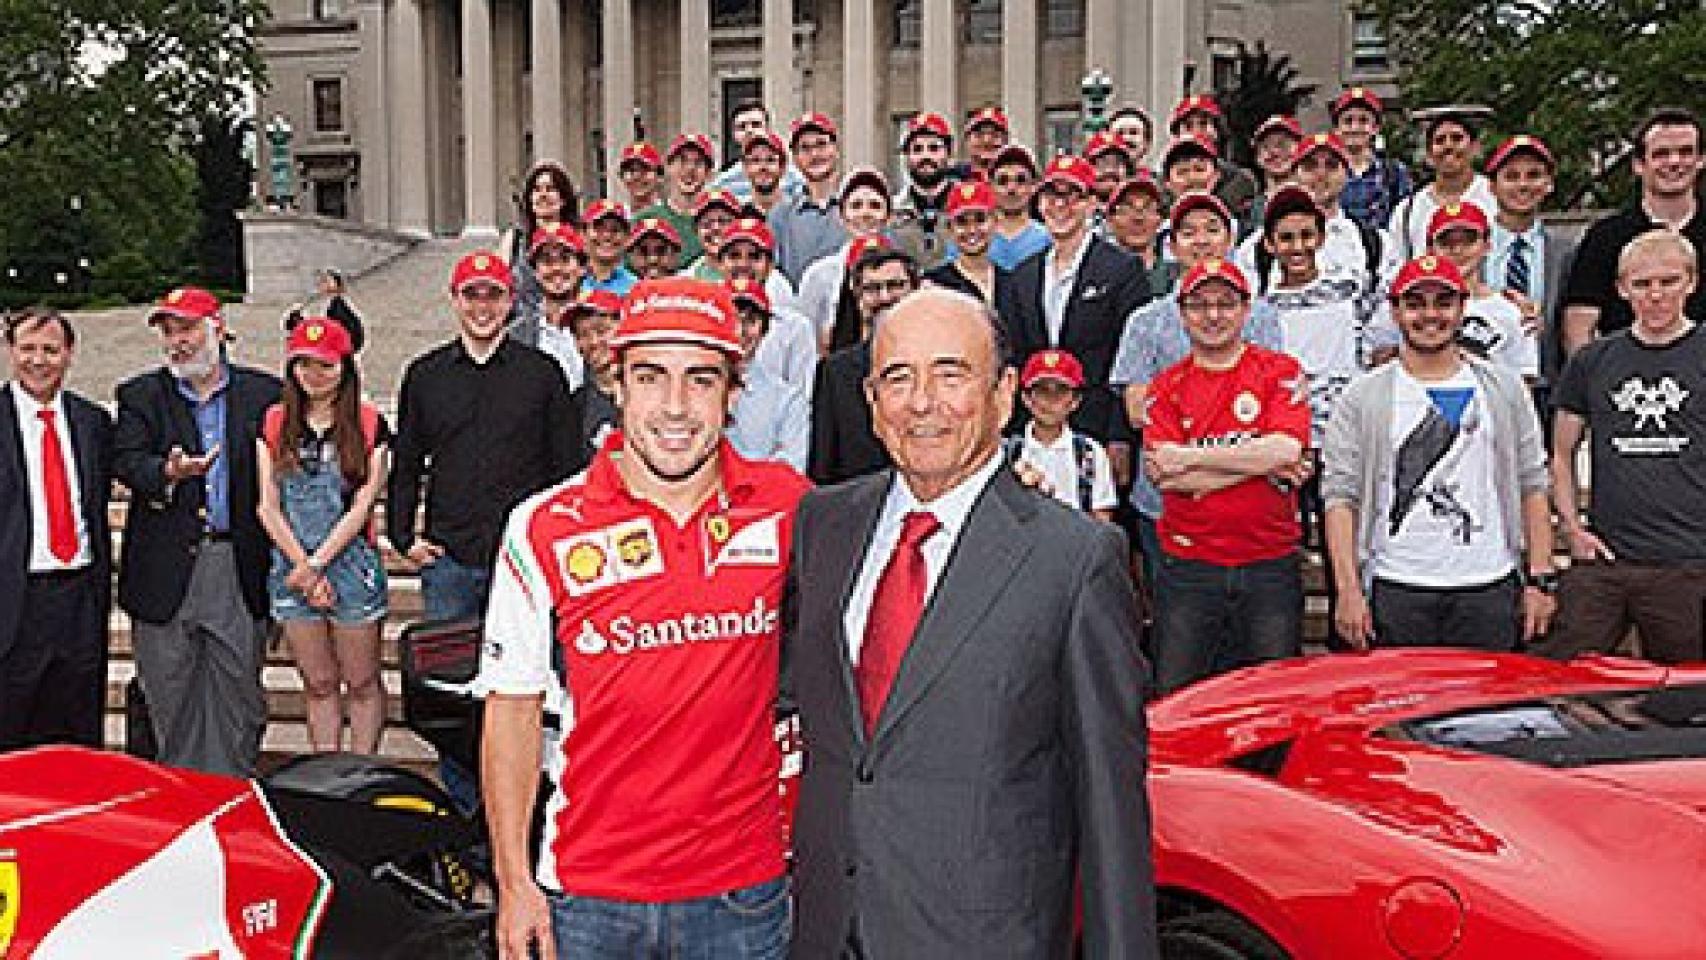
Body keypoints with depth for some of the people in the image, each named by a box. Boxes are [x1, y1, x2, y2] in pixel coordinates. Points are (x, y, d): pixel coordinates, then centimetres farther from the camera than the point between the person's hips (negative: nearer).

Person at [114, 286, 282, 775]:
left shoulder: (263, 391, 6)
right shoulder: (140, 395, 8)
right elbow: (125, 459, -7)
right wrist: (167, 472, -29)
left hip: (240, 567, 0)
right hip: (167, 567, 1)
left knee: (239, 693, 5)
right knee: (169, 694, 8)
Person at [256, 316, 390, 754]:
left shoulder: (369, 424, 0)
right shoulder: (273, 423, 7)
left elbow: (362, 507, -5)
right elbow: (268, 508, 3)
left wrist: (316, 563, -10)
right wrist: (303, 568, -6)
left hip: (352, 566, -2)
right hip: (292, 567, 2)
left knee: (362, 683, 4)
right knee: (318, 684, 9)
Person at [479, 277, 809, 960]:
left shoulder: (789, 506, -2)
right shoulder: (542, 528, -5)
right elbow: (512, 710, -1)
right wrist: (513, 882, -2)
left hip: (744, 893, 1)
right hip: (587, 897, -1)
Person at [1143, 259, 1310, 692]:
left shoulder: (1281, 372, 3)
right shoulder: (1167, 387, 5)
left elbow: (1285, 449, -14)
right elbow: (1165, 477, -7)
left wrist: (1190, 456, -10)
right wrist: (1263, 464, -10)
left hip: (1271, 564, 0)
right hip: (1188, 569, 1)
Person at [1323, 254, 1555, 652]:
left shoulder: (1504, 389, 11)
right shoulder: (1361, 399, 4)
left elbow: (1532, 488, 10)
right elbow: (1340, 497, -2)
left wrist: (1540, 580, 2)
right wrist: (1349, 592, -10)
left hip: (1491, 592, 2)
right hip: (1396, 593, -2)